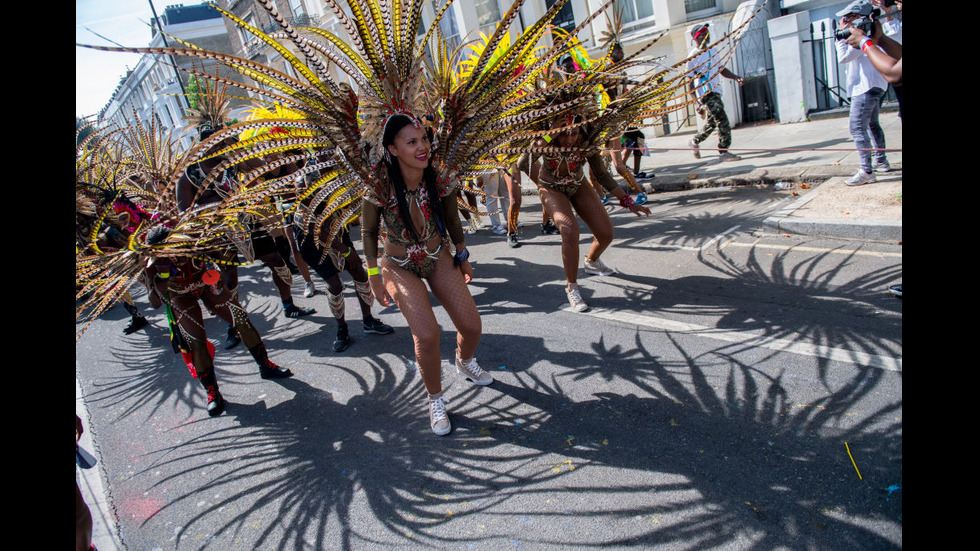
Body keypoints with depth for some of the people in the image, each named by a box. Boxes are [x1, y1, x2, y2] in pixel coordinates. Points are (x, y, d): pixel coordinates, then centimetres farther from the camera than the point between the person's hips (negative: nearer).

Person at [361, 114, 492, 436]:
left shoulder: (440, 179, -15)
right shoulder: (380, 187, -23)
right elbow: (368, 231, -8)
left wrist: (462, 255, 12)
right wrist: (374, 278, -6)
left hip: (439, 258, 3)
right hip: (400, 267, -3)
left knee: (472, 327, -1)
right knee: (427, 334, -20)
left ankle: (464, 363, 37)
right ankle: (435, 400, 8)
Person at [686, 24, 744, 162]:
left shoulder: (713, 51, 14)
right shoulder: (694, 56, -9)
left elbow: (721, 69, 24)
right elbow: (690, 82, -11)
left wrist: (735, 77, 5)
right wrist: (697, 102, -19)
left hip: (716, 92, 8)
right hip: (705, 94, -8)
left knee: (711, 123, 17)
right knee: (723, 121, -15)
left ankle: (695, 142, 38)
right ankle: (723, 152, -8)